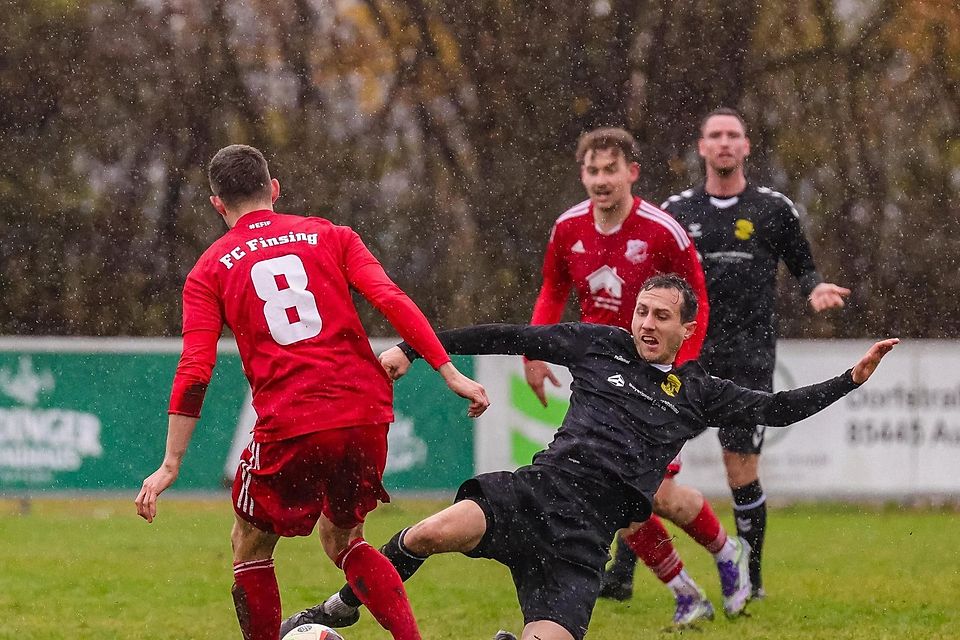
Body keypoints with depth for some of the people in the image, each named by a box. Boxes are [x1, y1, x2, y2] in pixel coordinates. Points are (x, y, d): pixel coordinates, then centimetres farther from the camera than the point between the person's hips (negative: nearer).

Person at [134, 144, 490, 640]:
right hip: (366, 413, 3)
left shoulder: (209, 272, 8)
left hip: (289, 428, -3)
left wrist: (170, 466, 0)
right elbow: (391, 301, -1)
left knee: (250, 546, 18)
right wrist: (449, 372, 1)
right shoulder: (328, 236, 13)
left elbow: (194, 373, -1)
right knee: (342, 539, 25)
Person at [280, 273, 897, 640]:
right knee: (433, 533, -30)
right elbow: (510, 338, 13)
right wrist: (414, 348, 9)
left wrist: (853, 378, 5)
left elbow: (777, 408, 15)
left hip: (586, 530, 1)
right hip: (547, 485, -1)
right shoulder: (599, 345, 15)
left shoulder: (696, 392, 18)